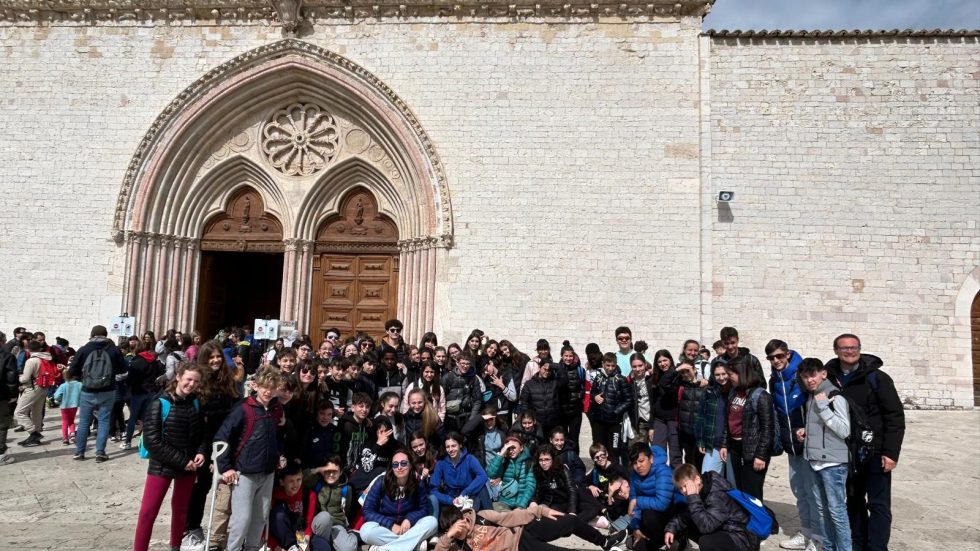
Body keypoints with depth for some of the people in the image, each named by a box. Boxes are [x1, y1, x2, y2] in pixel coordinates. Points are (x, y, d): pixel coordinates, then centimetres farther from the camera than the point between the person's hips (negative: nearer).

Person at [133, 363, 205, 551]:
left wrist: (200, 452, -7)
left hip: (188, 466, 5)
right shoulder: (160, 404, -15)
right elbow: (152, 441, -17)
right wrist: (181, 461, -18)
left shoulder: (196, 403, 0)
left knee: (180, 509, 17)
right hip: (161, 465, -4)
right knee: (148, 512, -4)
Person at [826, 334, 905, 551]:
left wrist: (891, 452, -14)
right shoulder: (829, 379, 0)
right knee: (854, 502, 16)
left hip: (875, 452, -4)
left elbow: (895, 416, -10)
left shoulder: (877, 378, -9)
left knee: (878, 504, -1)